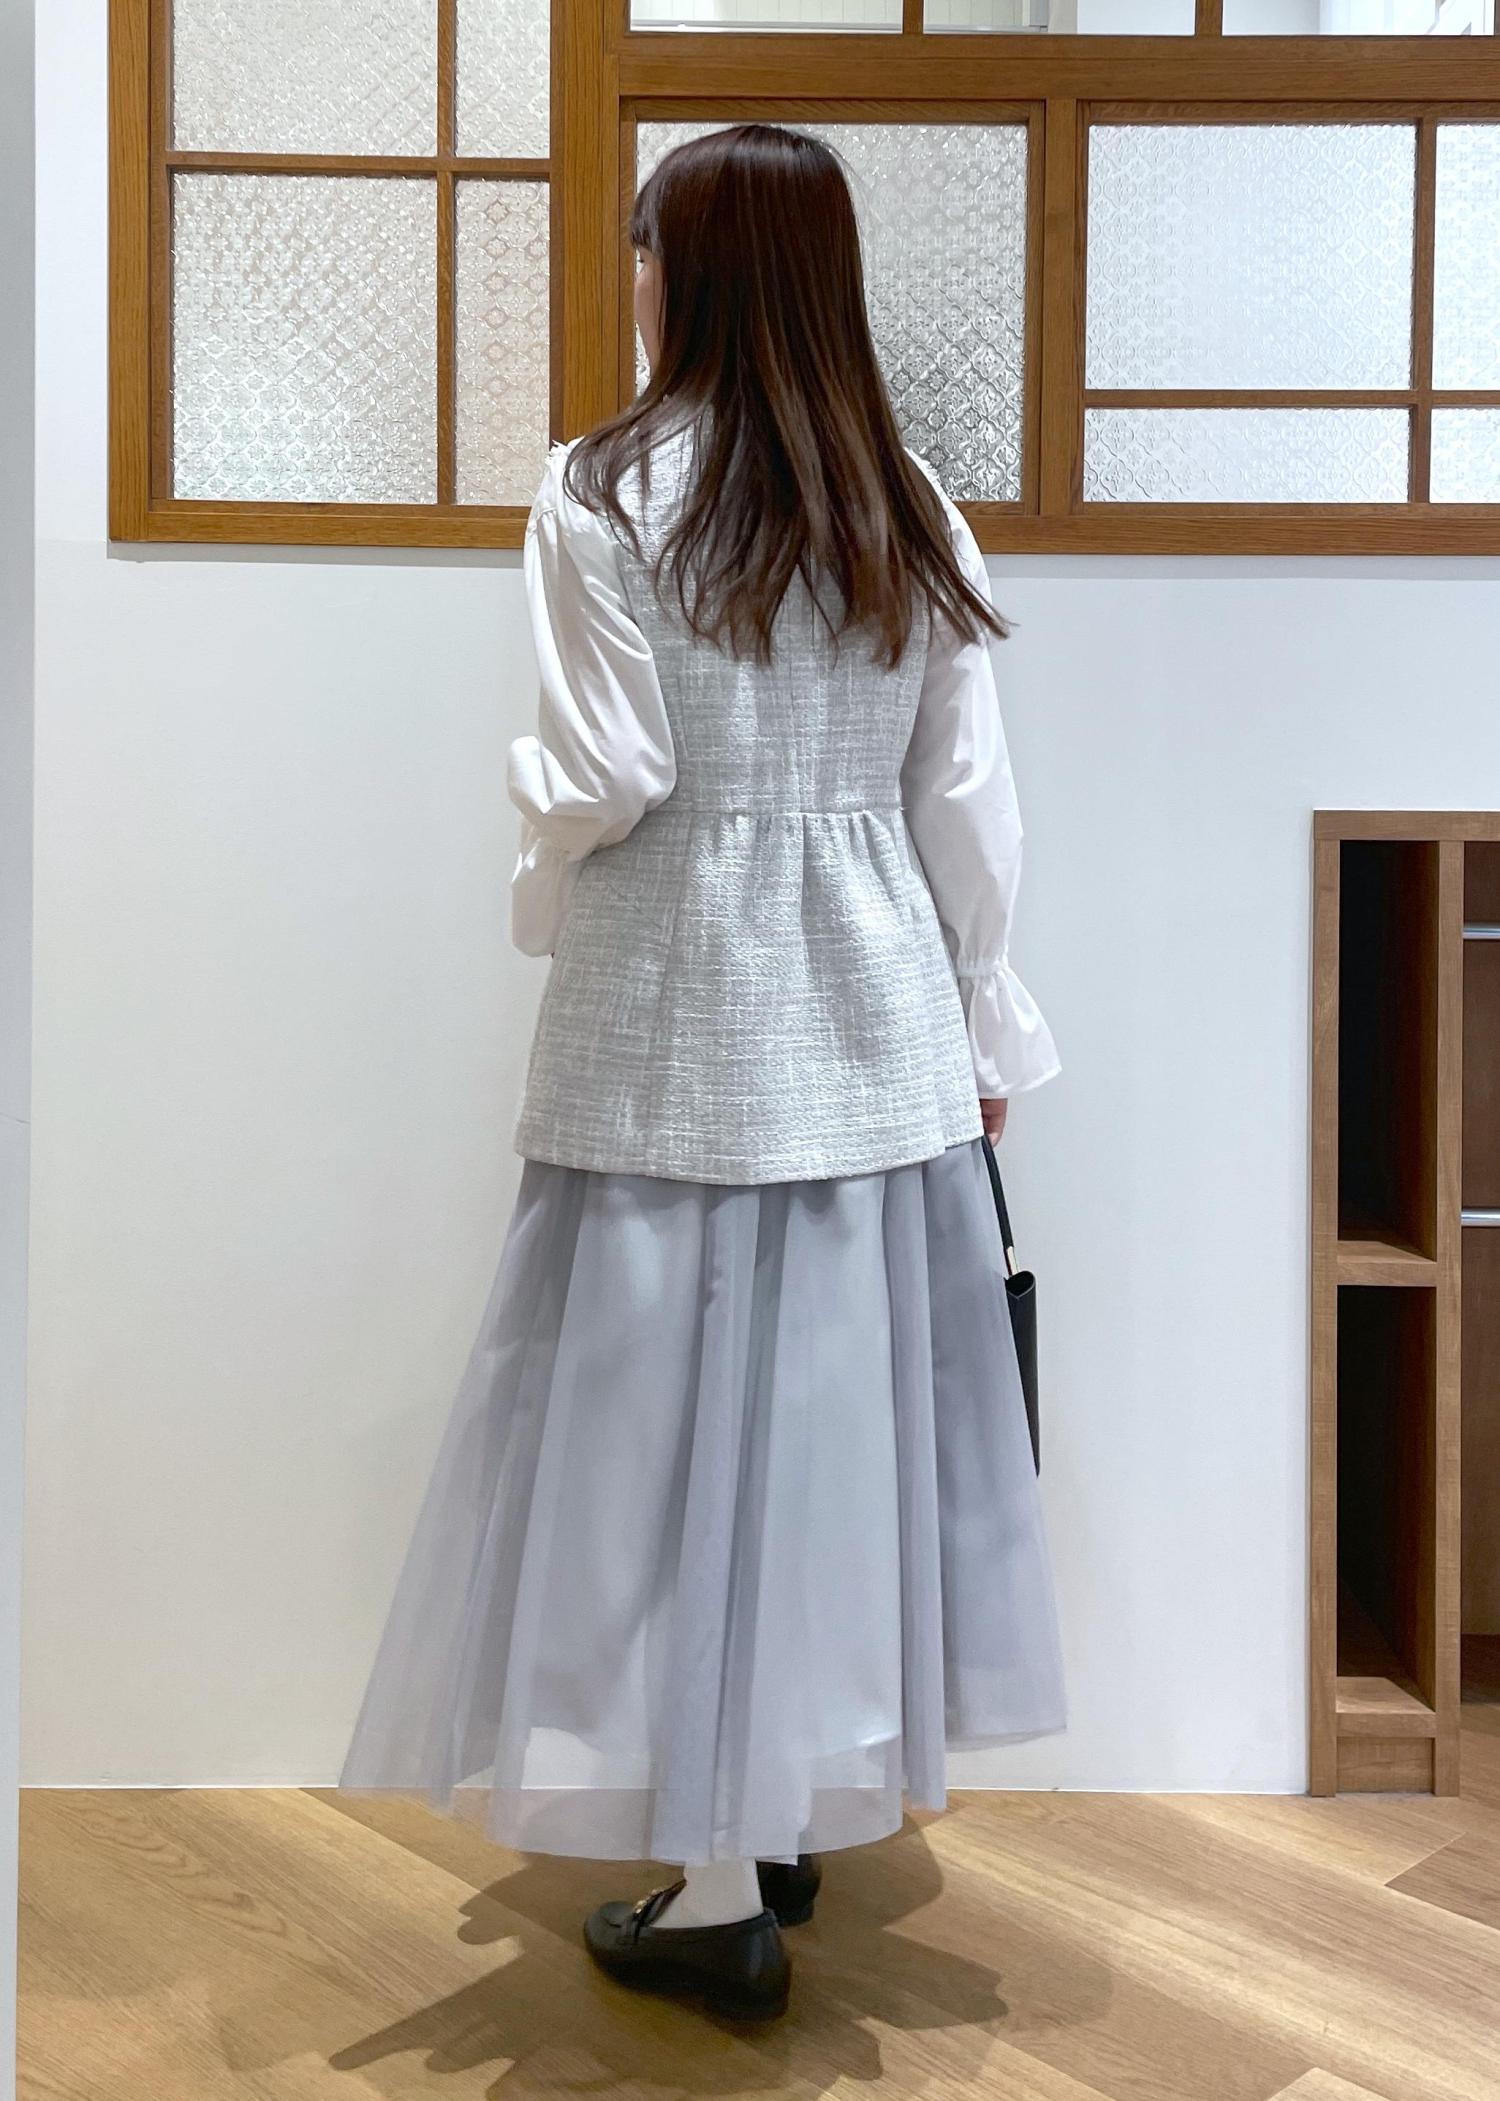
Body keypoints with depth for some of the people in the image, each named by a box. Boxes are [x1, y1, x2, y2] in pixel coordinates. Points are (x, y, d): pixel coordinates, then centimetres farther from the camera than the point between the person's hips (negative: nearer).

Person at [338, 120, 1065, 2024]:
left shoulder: (604, 491, -7)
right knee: (833, 1394, 14)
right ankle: (799, 1812, 32)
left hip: (676, 1020, -4)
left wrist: (535, 800, 11)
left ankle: (717, 1890, 14)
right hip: (875, 1019, 5)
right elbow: (966, 798, 5)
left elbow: (605, 779, -13)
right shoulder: (909, 505, 6)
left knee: (675, 1405, 4)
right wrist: (986, 1022, 13)